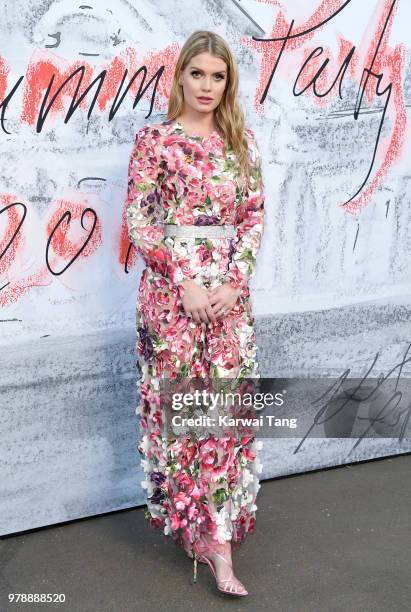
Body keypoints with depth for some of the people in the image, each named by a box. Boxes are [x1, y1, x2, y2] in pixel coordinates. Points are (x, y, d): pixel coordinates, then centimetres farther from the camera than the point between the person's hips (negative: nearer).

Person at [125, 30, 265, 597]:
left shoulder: (242, 140, 8)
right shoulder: (154, 139, -2)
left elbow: (255, 215, 6)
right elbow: (139, 220, -6)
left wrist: (233, 280, -7)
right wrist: (184, 283, -13)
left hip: (230, 289, 3)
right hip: (172, 289, -3)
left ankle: (215, 533, 15)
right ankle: (209, 532, 17)